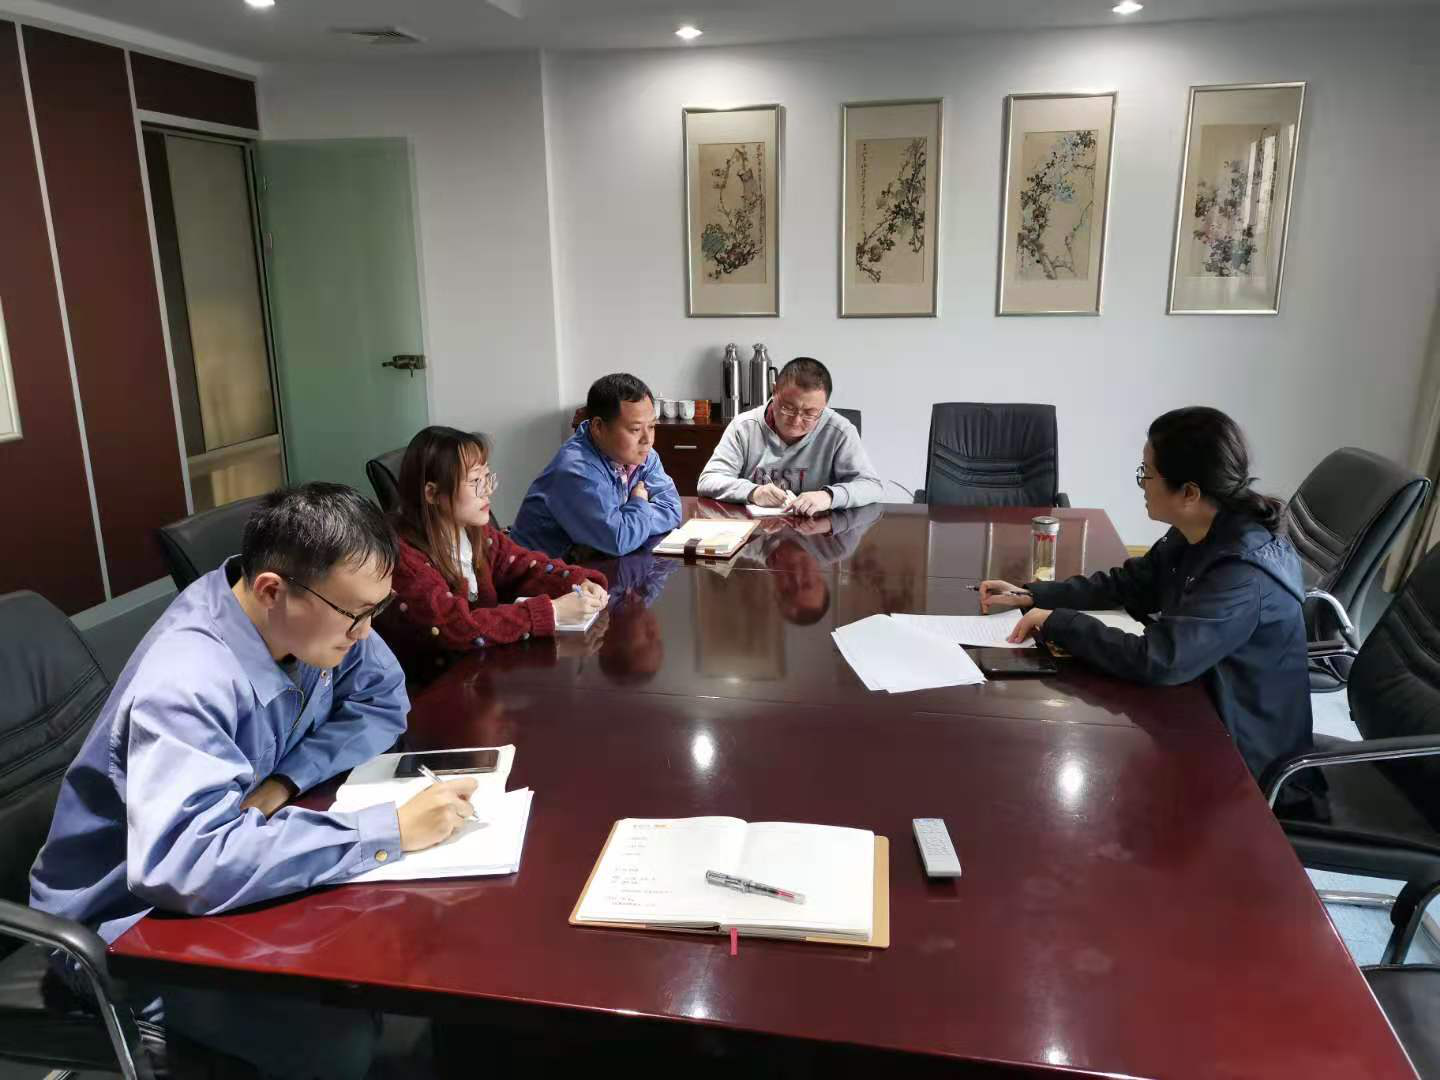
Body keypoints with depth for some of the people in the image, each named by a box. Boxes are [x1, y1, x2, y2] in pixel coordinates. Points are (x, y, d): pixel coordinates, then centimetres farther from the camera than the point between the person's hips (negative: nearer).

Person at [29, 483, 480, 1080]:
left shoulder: (312, 617, -14)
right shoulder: (184, 685, -35)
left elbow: (384, 700, -1)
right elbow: (186, 865, -46)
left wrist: (286, 779, -18)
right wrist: (391, 828, -43)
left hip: (237, 872, 7)